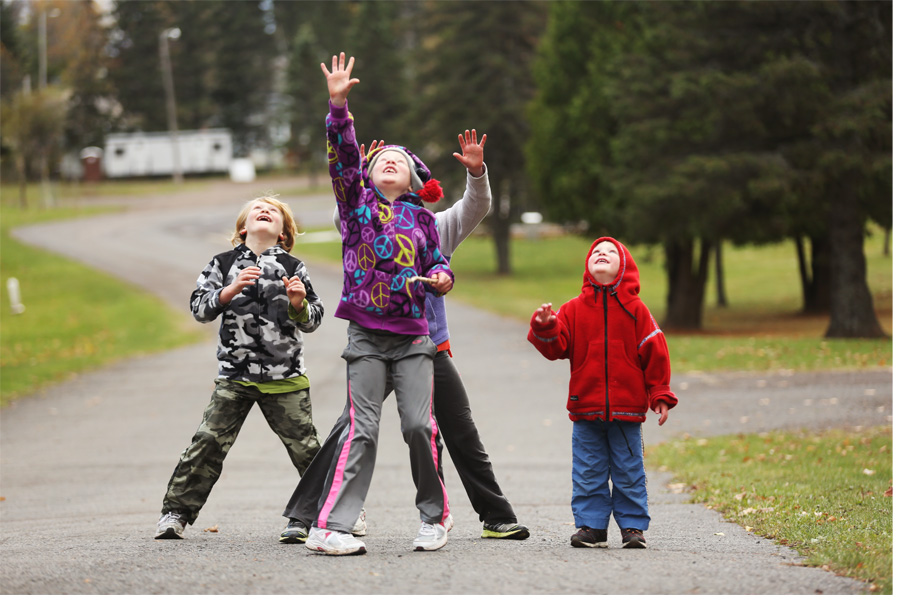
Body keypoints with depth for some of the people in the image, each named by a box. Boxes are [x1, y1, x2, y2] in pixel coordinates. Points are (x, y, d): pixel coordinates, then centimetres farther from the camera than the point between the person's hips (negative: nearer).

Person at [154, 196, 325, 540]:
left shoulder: (293, 267, 4)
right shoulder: (224, 264, 5)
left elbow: (313, 321, 4)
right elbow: (199, 308, -4)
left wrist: (299, 305, -17)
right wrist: (231, 289, -18)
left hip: (284, 375, 0)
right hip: (235, 374, 0)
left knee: (305, 447, 4)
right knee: (209, 441, -6)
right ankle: (176, 512, 2)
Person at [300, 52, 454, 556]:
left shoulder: (421, 217, 14)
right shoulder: (357, 202, 9)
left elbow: (436, 261, 18)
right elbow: (343, 155, -4)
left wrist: (443, 277, -6)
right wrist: (339, 106, -16)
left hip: (414, 337, 1)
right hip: (367, 334, -1)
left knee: (419, 425, -7)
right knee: (361, 429, -7)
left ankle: (434, 515, 12)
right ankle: (332, 525, -6)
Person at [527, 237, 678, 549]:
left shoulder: (635, 310, 2)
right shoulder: (574, 310, 5)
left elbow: (655, 354, 3)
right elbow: (554, 348, 0)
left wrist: (660, 396, 1)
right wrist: (544, 328, -20)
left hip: (626, 411, -1)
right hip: (586, 409, 1)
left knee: (628, 471, 5)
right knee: (588, 472, 4)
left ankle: (633, 526, 13)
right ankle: (590, 526, 11)